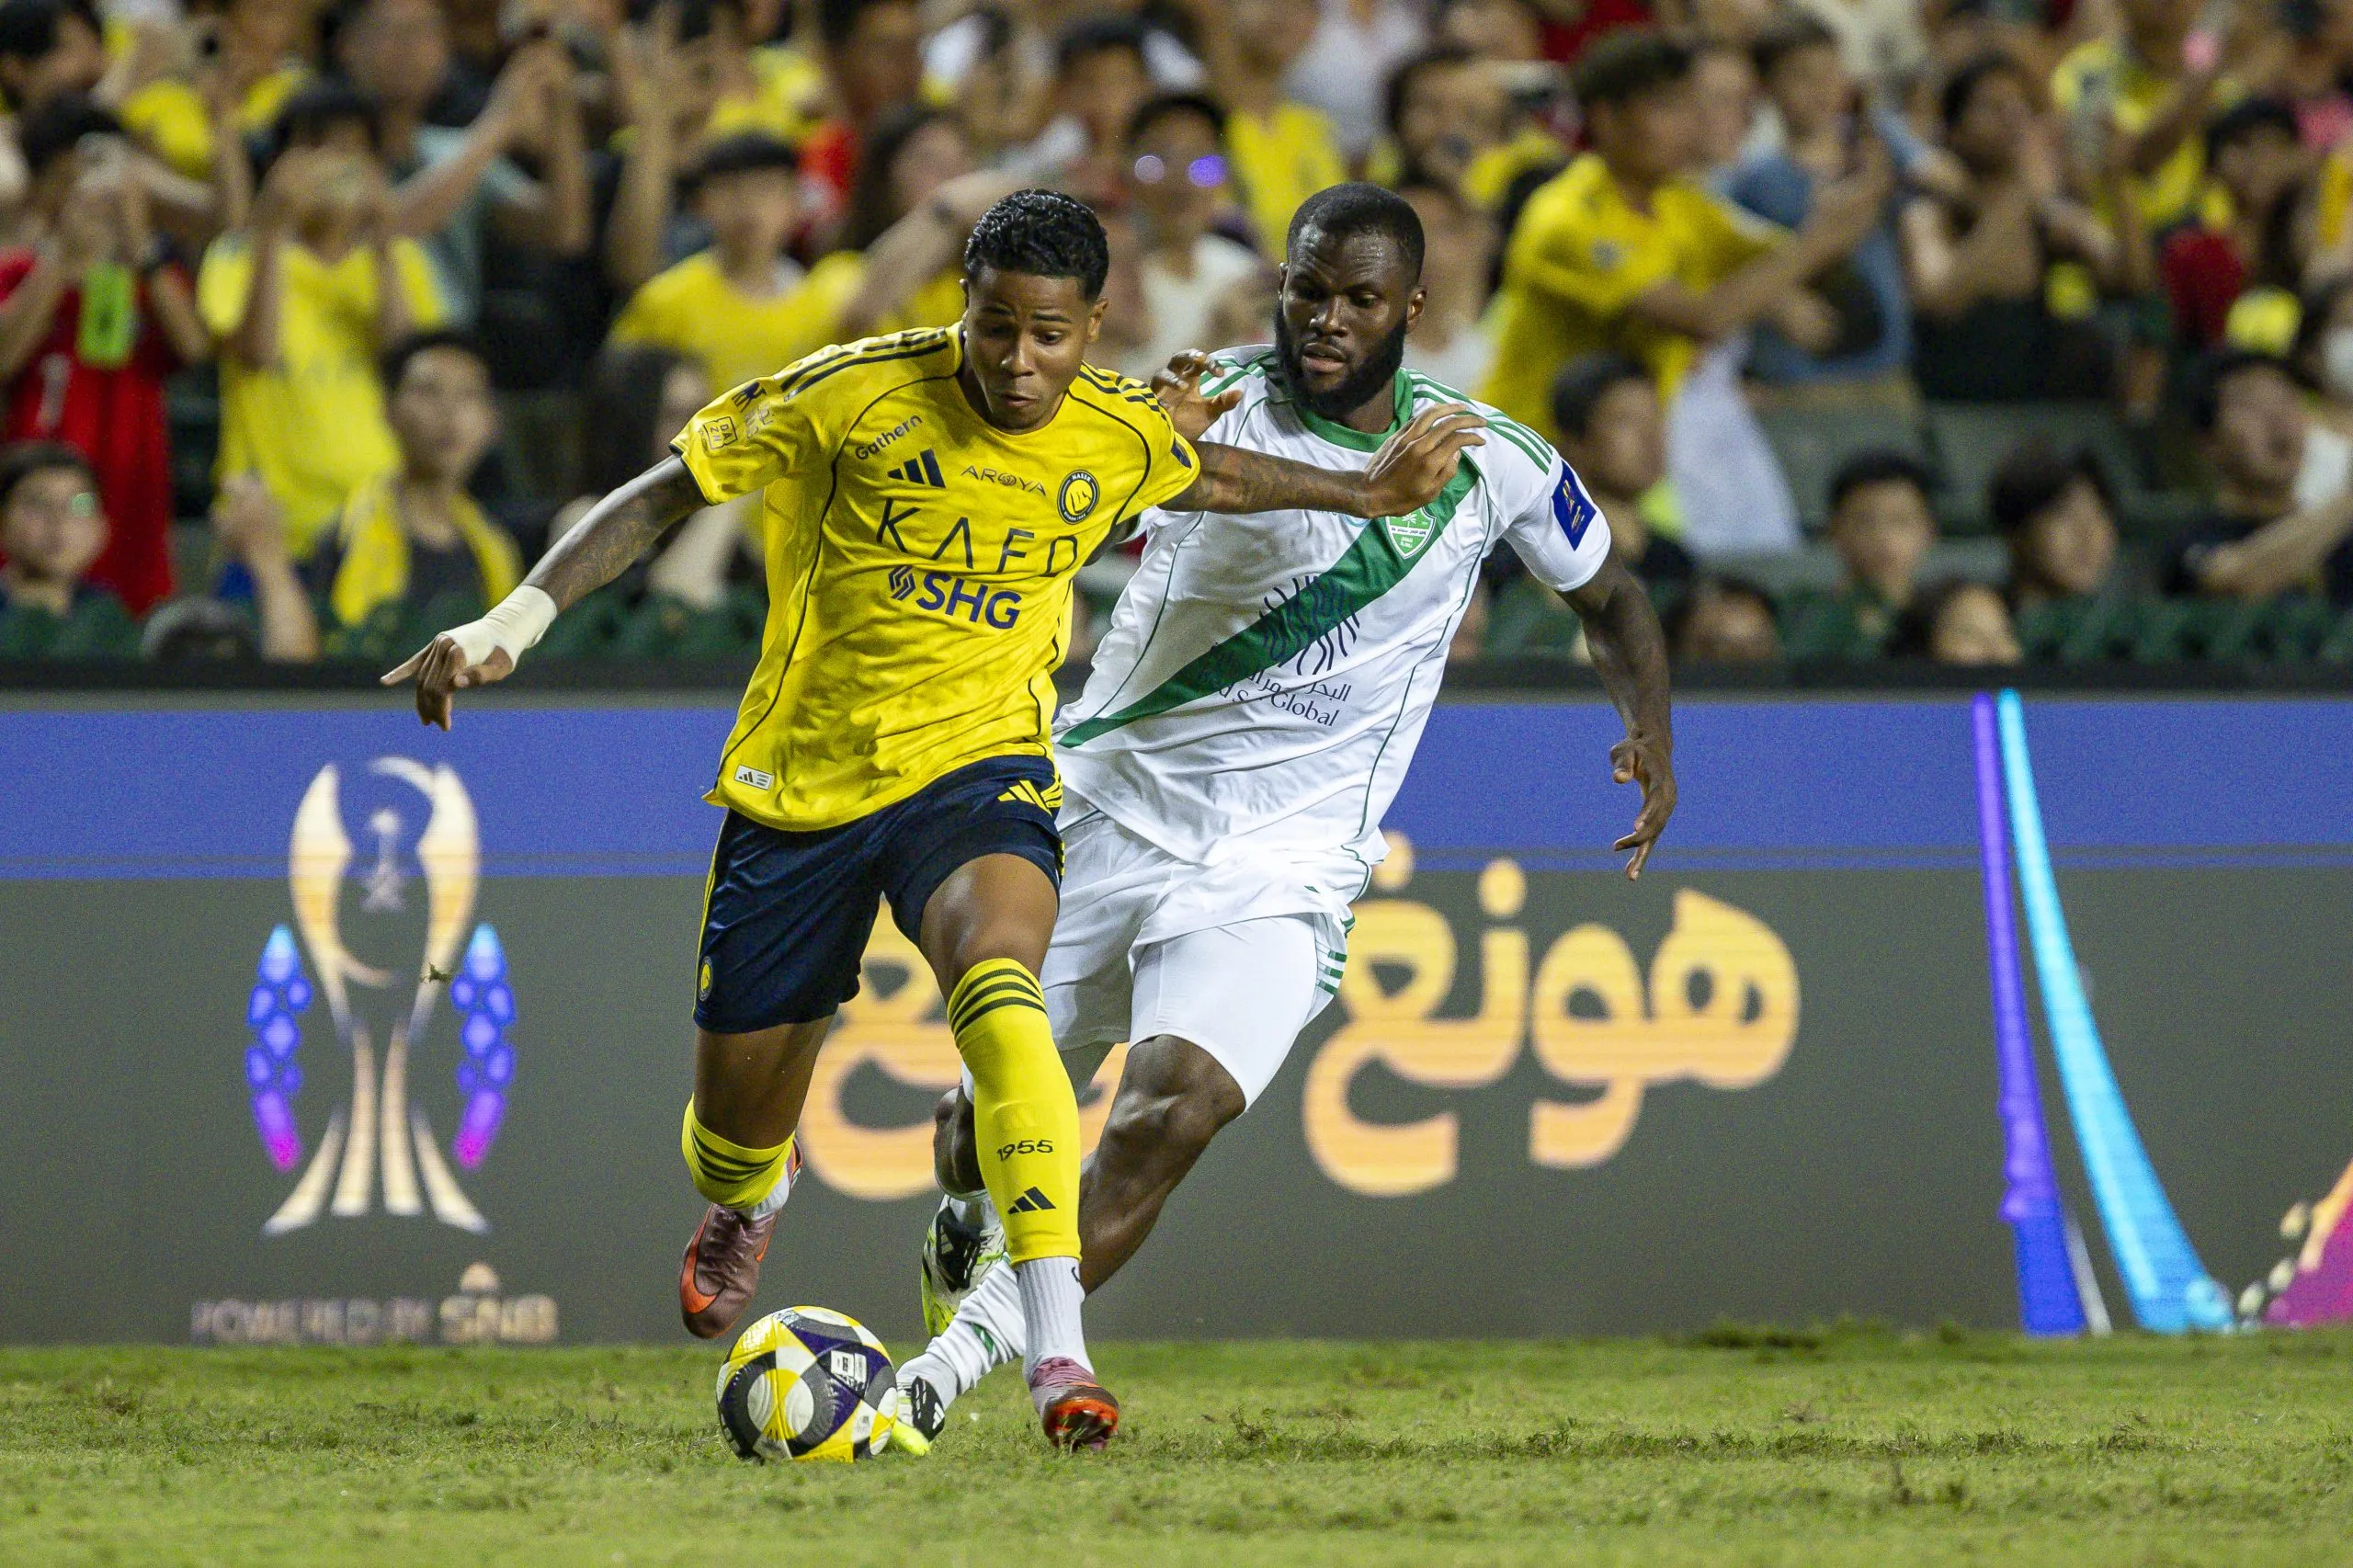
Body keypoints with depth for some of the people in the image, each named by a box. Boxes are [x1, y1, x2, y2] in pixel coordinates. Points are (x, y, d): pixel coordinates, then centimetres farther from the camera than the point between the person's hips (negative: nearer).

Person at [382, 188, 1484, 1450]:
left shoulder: (1117, 438, -3)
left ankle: (1058, 1351, -42)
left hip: (977, 768, 0)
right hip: (799, 779, 0)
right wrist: (513, 622, -15)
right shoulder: (851, 397, -13)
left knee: (999, 993, -35)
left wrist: (1365, 492, 26)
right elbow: (664, 494, -6)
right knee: (735, 1137, 8)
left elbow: (1209, 477, 24)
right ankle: (743, 1208, 51)